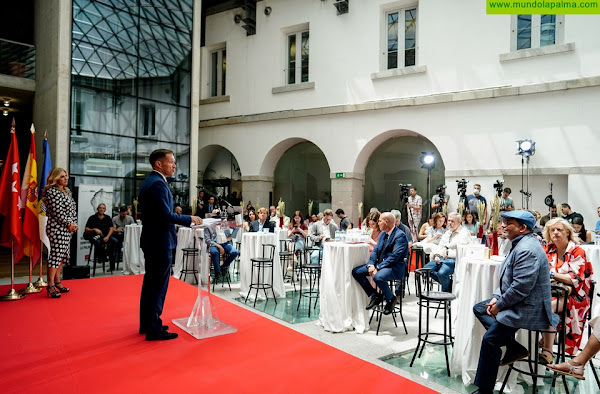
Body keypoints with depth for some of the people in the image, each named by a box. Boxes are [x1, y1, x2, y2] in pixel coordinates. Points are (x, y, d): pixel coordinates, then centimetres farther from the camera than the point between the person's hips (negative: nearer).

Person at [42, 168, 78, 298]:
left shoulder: (66, 191, 18)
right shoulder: (52, 192, -10)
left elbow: (73, 209, 17)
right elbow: (57, 211, -16)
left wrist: (74, 224, 2)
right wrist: (69, 224, -12)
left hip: (68, 229, 9)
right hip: (57, 229, -9)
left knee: (62, 255, 12)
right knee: (56, 254, -9)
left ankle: (57, 281, 21)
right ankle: (50, 285, -4)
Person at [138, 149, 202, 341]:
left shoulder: (148, 182, 14)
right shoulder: (158, 184, -18)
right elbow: (166, 215, -24)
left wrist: (180, 217, 15)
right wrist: (189, 219, -13)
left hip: (151, 239, 11)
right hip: (160, 241, -11)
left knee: (150, 282, 17)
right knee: (159, 284, -3)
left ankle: (146, 324, 28)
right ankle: (154, 329, 5)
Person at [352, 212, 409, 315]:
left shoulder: (400, 236, -13)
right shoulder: (383, 233, 14)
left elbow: (394, 256, -21)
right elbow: (376, 250, 11)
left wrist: (378, 268, -23)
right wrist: (371, 265, -7)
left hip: (394, 267, -9)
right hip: (379, 264, 9)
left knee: (378, 277, -38)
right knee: (356, 272, -4)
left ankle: (391, 299, -8)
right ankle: (375, 295, 5)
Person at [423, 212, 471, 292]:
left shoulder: (464, 233, -2)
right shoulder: (447, 233, 22)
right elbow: (440, 246, 19)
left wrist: (448, 253, -16)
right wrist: (437, 255, 1)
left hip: (454, 260, -8)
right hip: (441, 258, 8)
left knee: (441, 272, -31)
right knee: (427, 268, -11)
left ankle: (447, 293, -6)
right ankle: (447, 283, 4)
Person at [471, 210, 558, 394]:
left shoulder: (526, 249, -22)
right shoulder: (521, 244, 13)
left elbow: (520, 288, -27)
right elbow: (508, 279, 19)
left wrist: (499, 306, -14)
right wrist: (496, 298, 6)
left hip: (528, 309, -12)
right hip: (517, 303, 12)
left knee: (490, 340, -17)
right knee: (479, 308, 17)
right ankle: (513, 347, 6)